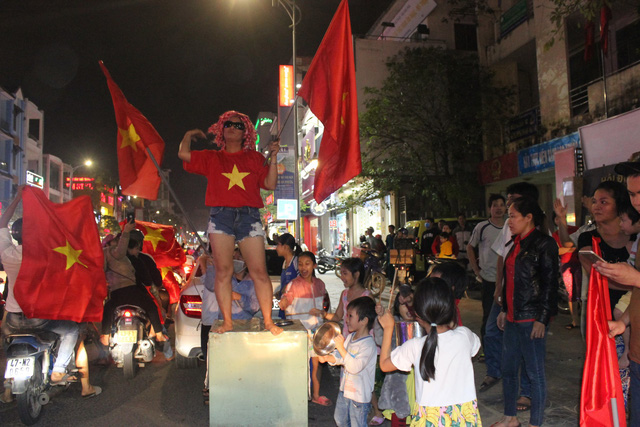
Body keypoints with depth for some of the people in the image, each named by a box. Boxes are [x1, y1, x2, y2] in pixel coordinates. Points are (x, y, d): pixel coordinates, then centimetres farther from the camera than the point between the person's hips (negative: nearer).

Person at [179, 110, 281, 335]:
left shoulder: (254, 158, 18)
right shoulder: (211, 158, 19)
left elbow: (270, 184, 9)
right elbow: (183, 154, 7)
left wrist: (273, 158, 3)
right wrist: (190, 134, 23)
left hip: (249, 216, 0)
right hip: (221, 215, 1)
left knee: (259, 271, -6)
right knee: (223, 270, -4)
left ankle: (268, 321, 1)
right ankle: (227, 321, 5)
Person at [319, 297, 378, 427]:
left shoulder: (368, 344, -26)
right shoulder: (350, 337, 0)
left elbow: (355, 367, -34)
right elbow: (339, 357, 5)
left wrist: (341, 347, -36)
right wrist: (327, 357, -14)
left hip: (360, 395, -8)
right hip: (344, 390, 8)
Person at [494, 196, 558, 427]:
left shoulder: (544, 244, -10)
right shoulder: (516, 244, 13)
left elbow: (550, 284, -13)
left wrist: (542, 319, -16)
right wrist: (504, 310, 19)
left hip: (532, 319, -8)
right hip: (513, 317, 8)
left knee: (535, 372, 3)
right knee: (508, 368, 15)